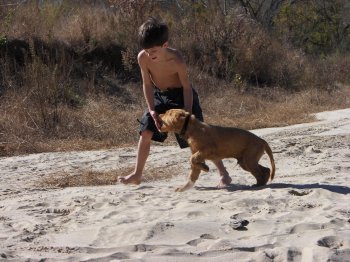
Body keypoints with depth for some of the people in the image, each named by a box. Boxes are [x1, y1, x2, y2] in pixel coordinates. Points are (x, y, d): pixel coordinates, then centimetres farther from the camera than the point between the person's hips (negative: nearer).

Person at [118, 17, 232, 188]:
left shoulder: (176, 60, -30)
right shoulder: (143, 58, -20)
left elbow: (187, 87, -21)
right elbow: (147, 84, -10)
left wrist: (188, 113, -25)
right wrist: (152, 110, -18)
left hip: (181, 96, -4)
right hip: (159, 96, 5)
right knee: (146, 132, -2)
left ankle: (224, 174, -4)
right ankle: (137, 175, 11)